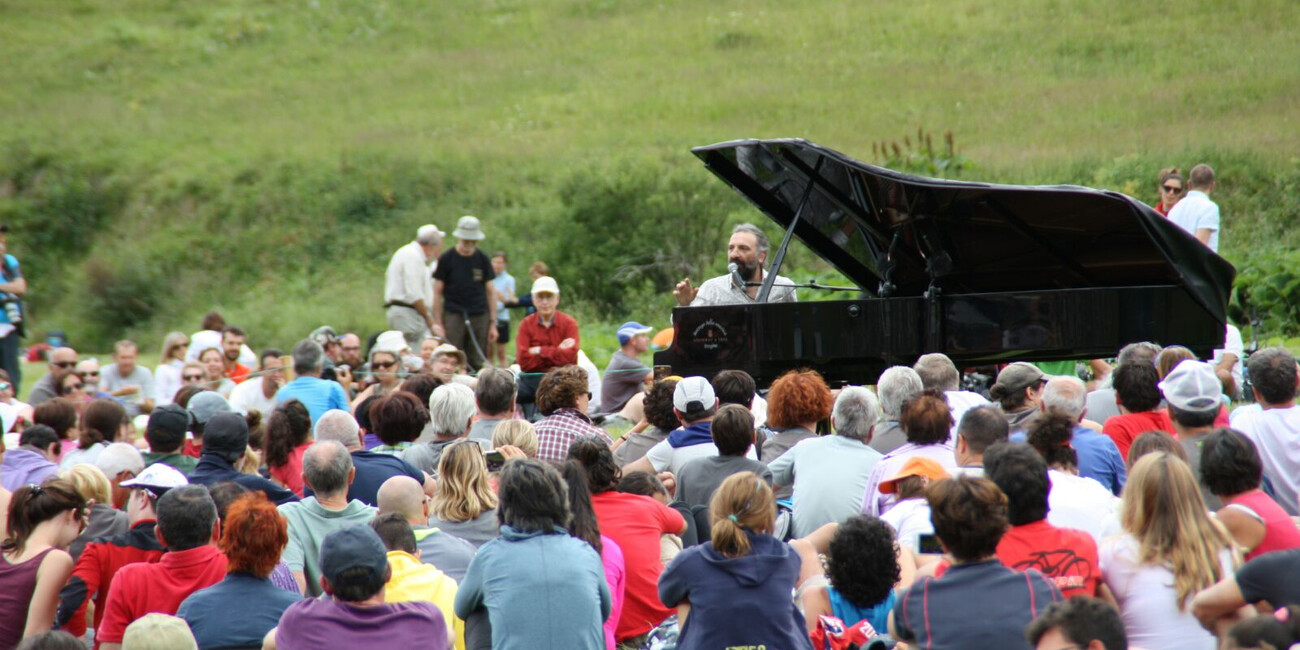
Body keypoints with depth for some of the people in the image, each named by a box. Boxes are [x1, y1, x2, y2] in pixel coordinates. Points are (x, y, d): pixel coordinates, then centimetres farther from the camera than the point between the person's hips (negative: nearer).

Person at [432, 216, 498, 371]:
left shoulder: (483, 260, 7)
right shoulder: (446, 259, 1)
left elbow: (490, 292, 11)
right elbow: (437, 293, 3)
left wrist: (493, 323, 6)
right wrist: (437, 323, -2)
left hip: (479, 316, 2)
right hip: (454, 316, -2)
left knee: (476, 362, 2)